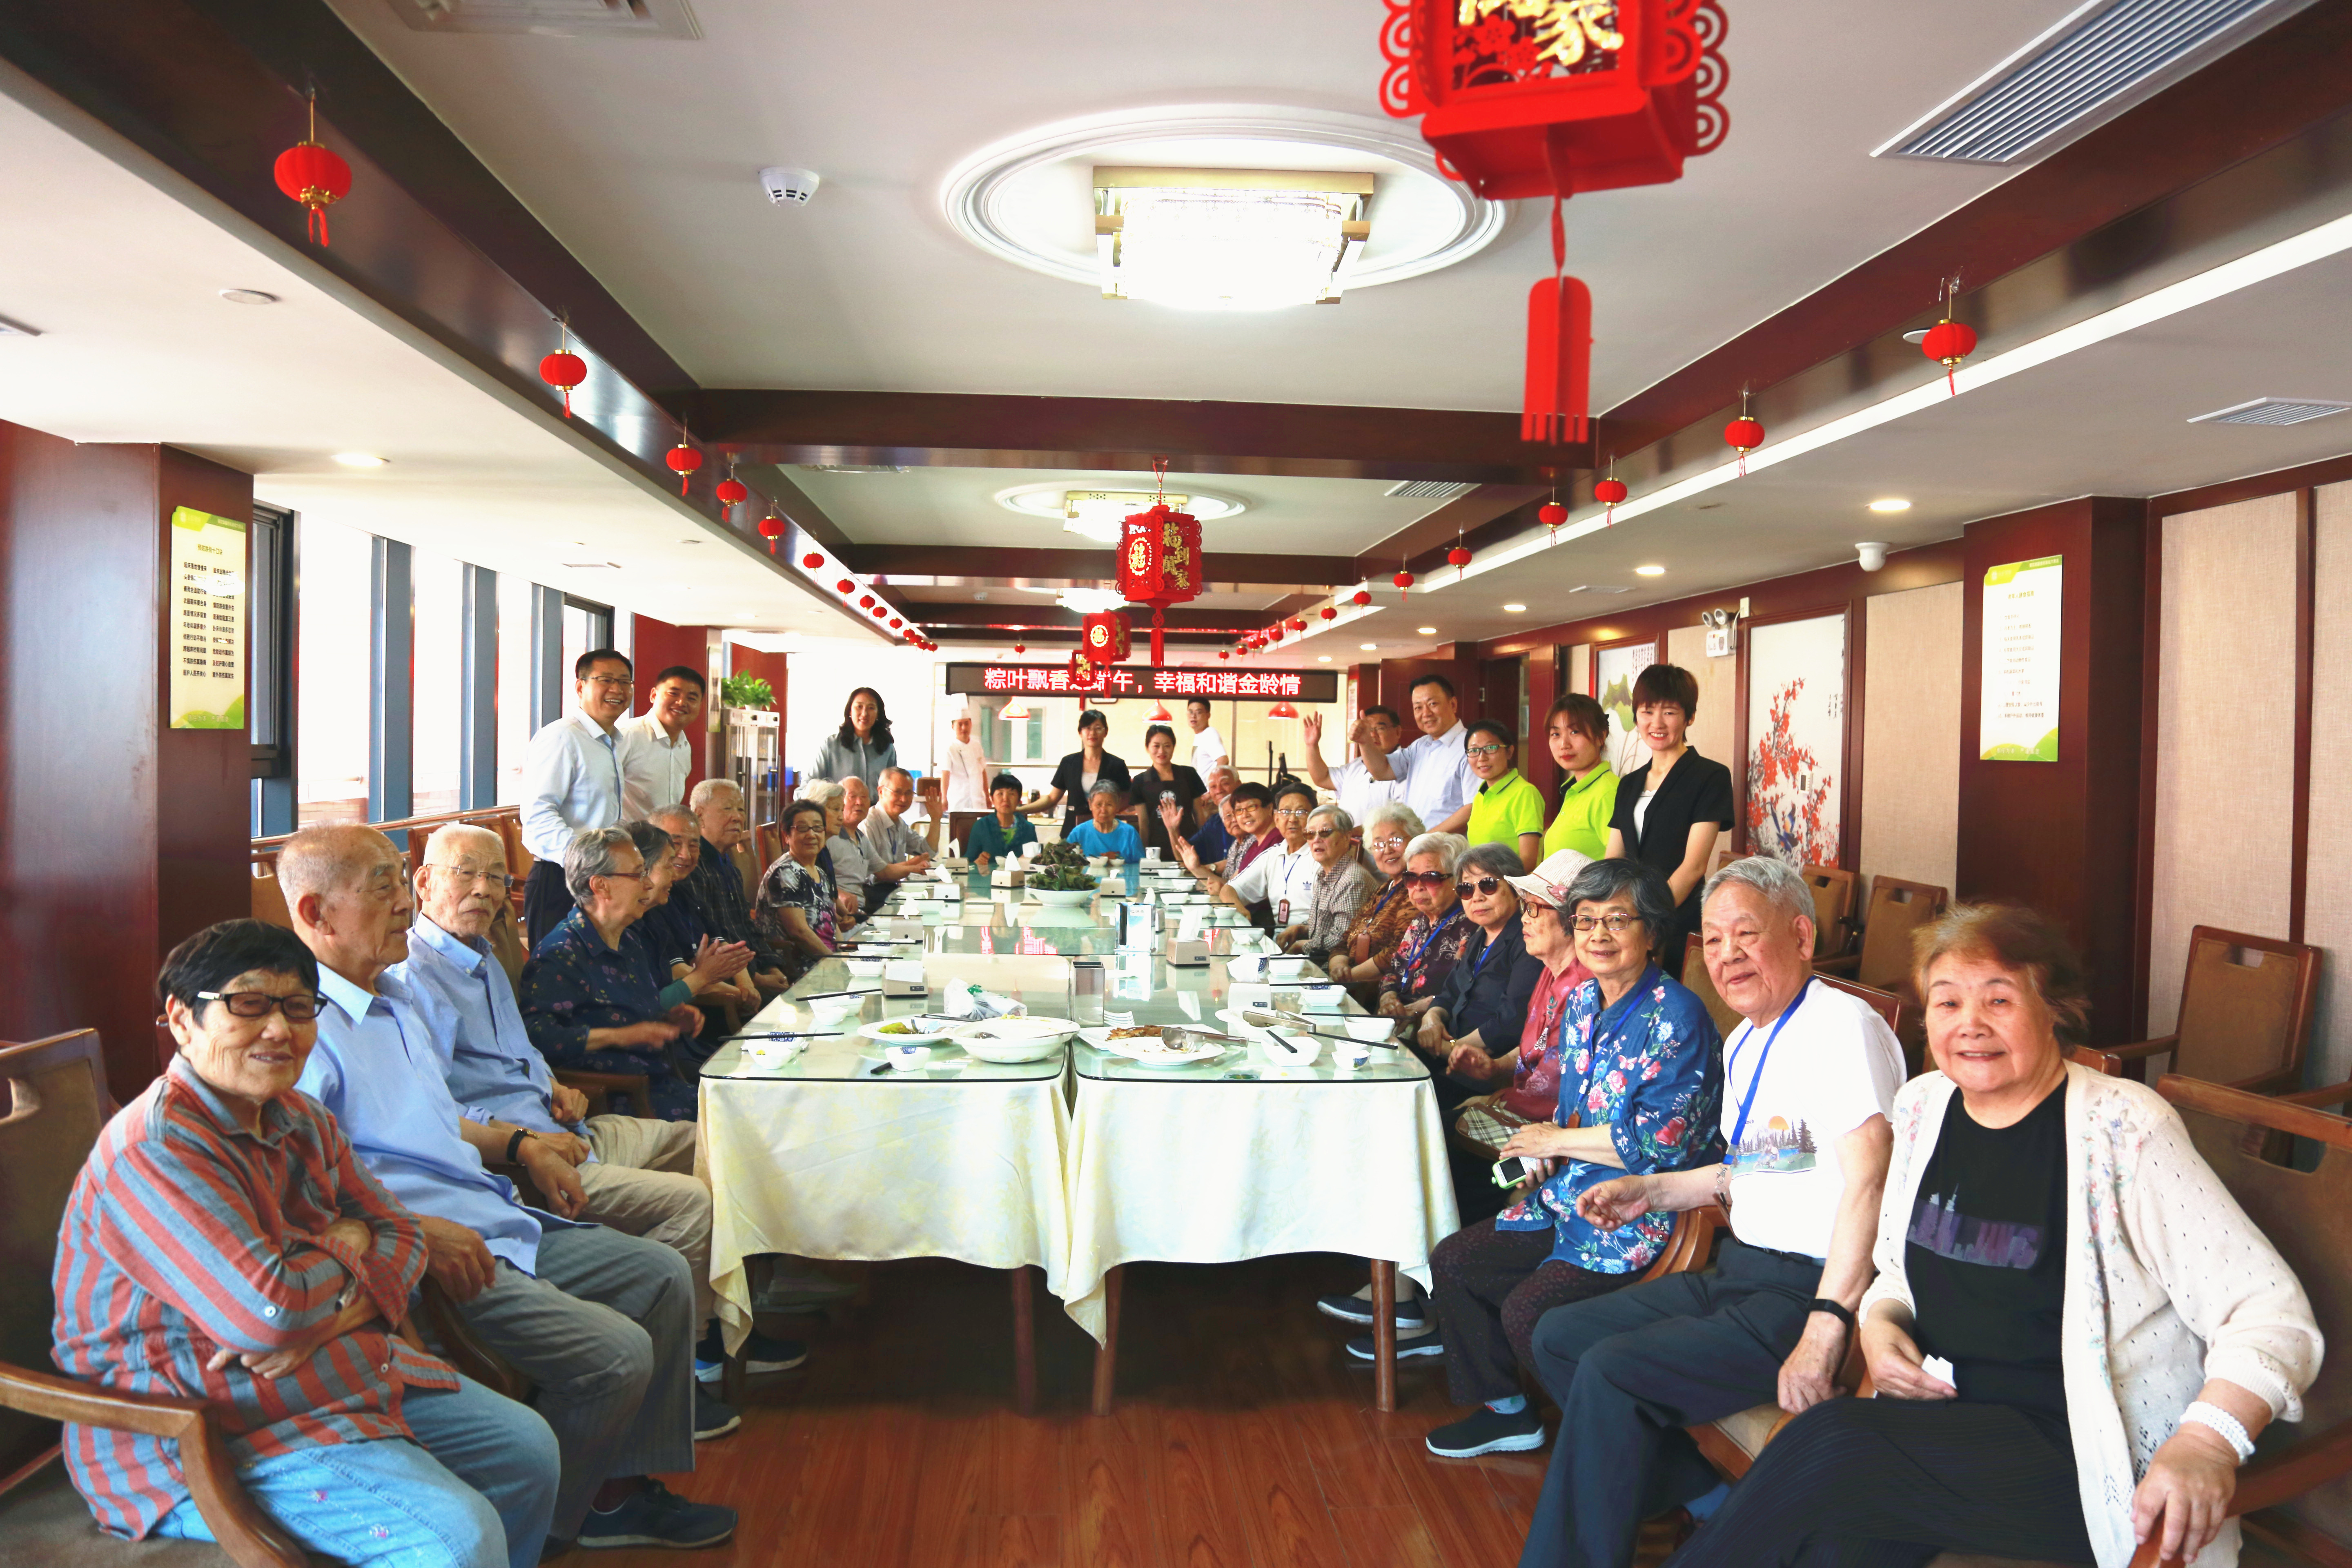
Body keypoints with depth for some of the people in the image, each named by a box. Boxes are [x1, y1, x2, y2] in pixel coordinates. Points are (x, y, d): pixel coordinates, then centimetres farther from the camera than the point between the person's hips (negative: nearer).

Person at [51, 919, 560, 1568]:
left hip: (347, 1373, 10)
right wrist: (346, 1244, -10)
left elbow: (400, 1232, 8)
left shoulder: (301, 1120, 7)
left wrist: (333, 1315, -14)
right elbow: (267, 1313, -32)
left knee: (527, 1448, 12)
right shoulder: (155, 1148, -23)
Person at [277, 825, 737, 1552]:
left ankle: (620, 1484, 18)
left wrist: (522, 1147, 15)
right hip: (437, 1251, -10)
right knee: (618, 1353, -19)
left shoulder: (402, 997, 16)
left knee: (663, 1275, 9)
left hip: (498, 1223, 10)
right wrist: (420, 1230, -27)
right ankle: (540, 1530, 6)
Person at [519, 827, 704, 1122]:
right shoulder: (559, 956, -9)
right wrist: (619, 1037, -21)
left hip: (666, 1079, 9)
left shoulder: (632, 941, 22)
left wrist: (673, 1018, 17)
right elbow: (537, 1033, -23)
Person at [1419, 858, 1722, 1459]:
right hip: (1571, 1195, 9)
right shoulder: (1581, 1001, 7)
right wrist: (1541, 1158, -1)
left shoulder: (1676, 1018, -18)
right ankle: (1505, 1410, 23)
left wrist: (1556, 1141, -14)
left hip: (1641, 1211, -9)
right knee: (1453, 1261, 6)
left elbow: (1661, 1141, -24)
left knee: (1525, 1311, -21)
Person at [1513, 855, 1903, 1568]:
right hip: (1737, 1271, 10)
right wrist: (1650, 1191, 15)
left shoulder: (1841, 1024, -16)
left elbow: (1867, 1179, -26)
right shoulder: (1743, 1044, 14)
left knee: (1610, 1371, -23)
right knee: (1557, 1337, 7)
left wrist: (1824, 1332, -31)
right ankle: (1706, 1502, 9)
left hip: (1804, 1291, -10)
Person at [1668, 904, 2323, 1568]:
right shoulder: (1922, 1105, 8)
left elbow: (2273, 1312, -13)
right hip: (1939, 1414, 4)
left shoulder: (2122, 1128, -10)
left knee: (1829, 1445, -27)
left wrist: (2207, 1443, -30)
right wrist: (1879, 1321, 0)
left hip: (2076, 1457, -4)